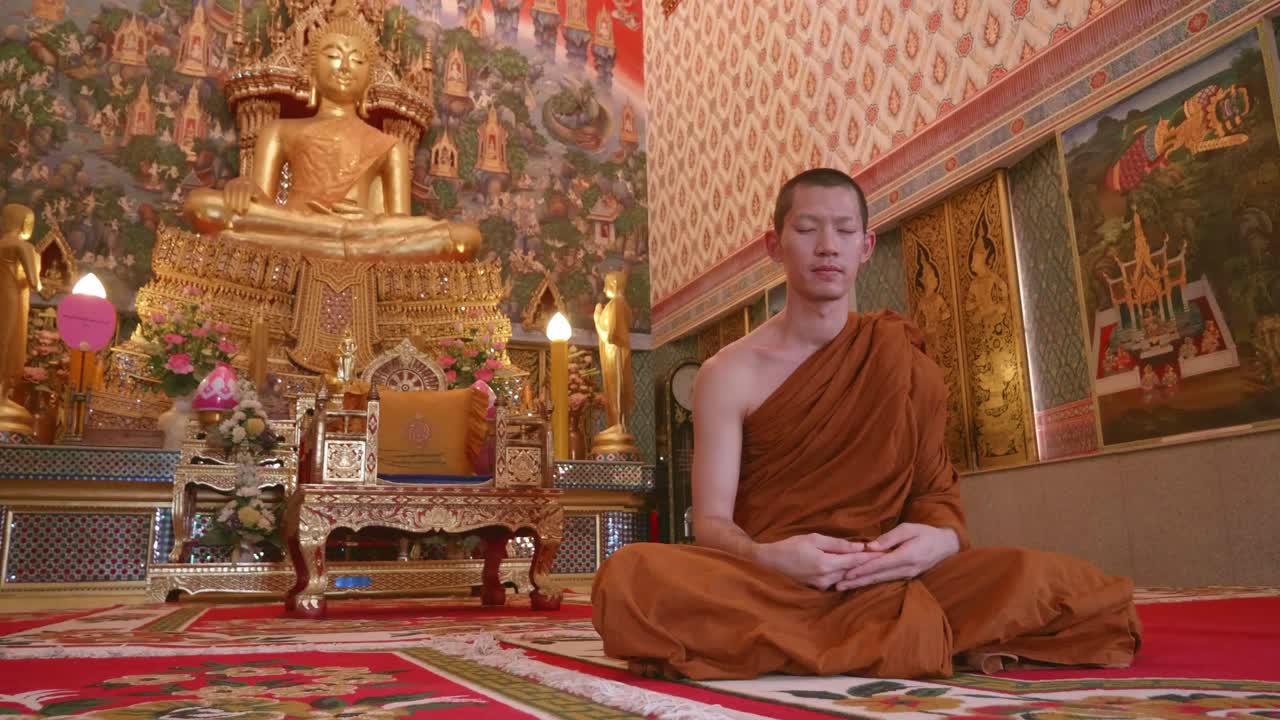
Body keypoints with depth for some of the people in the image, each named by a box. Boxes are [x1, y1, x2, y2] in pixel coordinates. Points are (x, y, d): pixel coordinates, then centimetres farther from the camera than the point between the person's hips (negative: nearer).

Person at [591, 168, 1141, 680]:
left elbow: (935, 489, 9)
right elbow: (711, 521, -3)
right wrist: (768, 556, -26)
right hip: (765, 585, 0)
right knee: (628, 580, -35)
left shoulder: (904, 359, 8)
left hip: (884, 582, 1)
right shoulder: (730, 374, 1)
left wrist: (940, 539, -16)